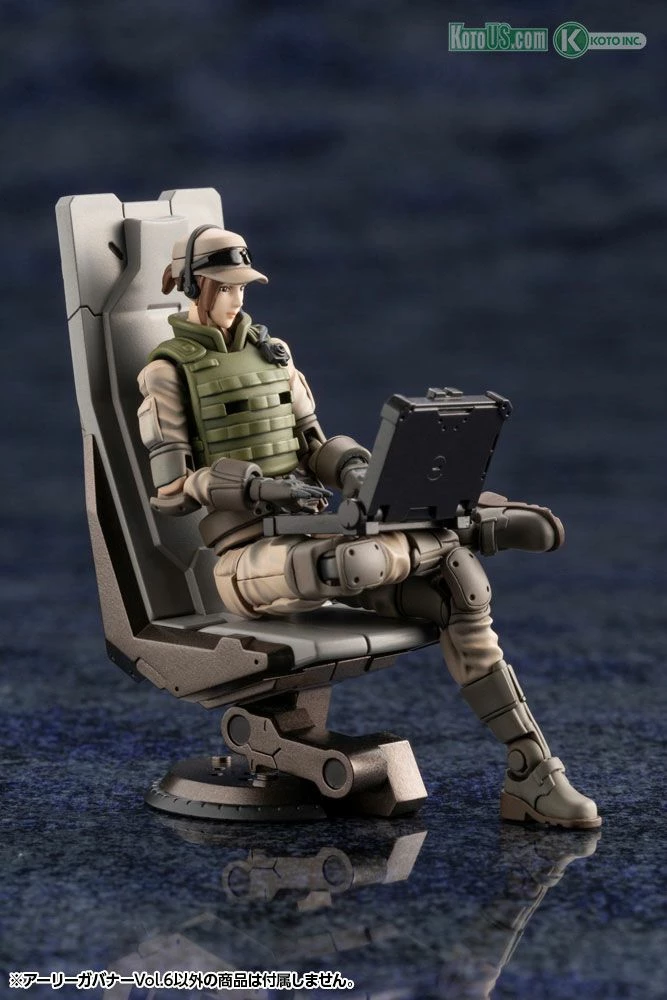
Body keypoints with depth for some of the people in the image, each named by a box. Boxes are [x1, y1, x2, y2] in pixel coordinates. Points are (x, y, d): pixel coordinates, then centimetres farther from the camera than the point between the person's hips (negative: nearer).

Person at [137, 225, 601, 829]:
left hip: (308, 541, 6)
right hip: (246, 561, -6)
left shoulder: (273, 353, 17)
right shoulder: (166, 373, -1)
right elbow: (171, 489, -8)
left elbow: (313, 447, 17)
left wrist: (354, 471, -8)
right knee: (342, 566, -44)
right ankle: (468, 528, -15)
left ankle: (531, 777, -16)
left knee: (458, 588, -17)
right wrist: (261, 487, -21)